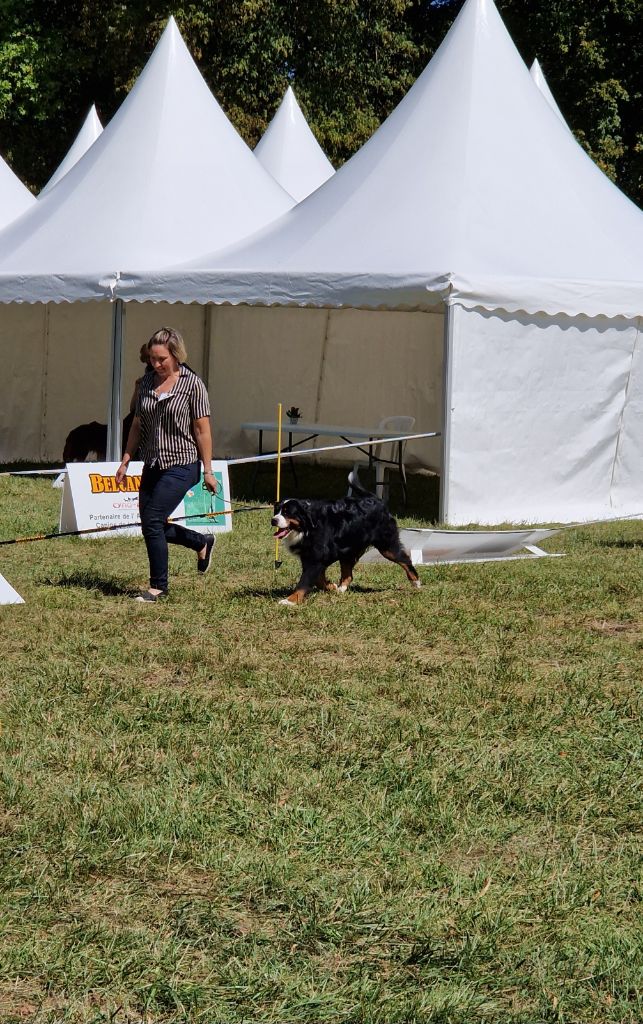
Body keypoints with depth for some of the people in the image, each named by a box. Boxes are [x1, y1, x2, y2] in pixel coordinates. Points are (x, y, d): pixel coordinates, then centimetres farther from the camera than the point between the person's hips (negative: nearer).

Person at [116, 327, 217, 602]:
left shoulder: (192, 384, -8)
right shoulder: (147, 382, 7)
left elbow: (202, 430, -7)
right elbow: (137, 425, 14)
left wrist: (208, 471, -7)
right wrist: (125, 461, 11)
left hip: (181, 466, -7)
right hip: (153, 465, 7)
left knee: (152, 522, -14)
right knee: (152, 525, 8)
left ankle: (158, 586, 0)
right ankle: (202, 543, 34)